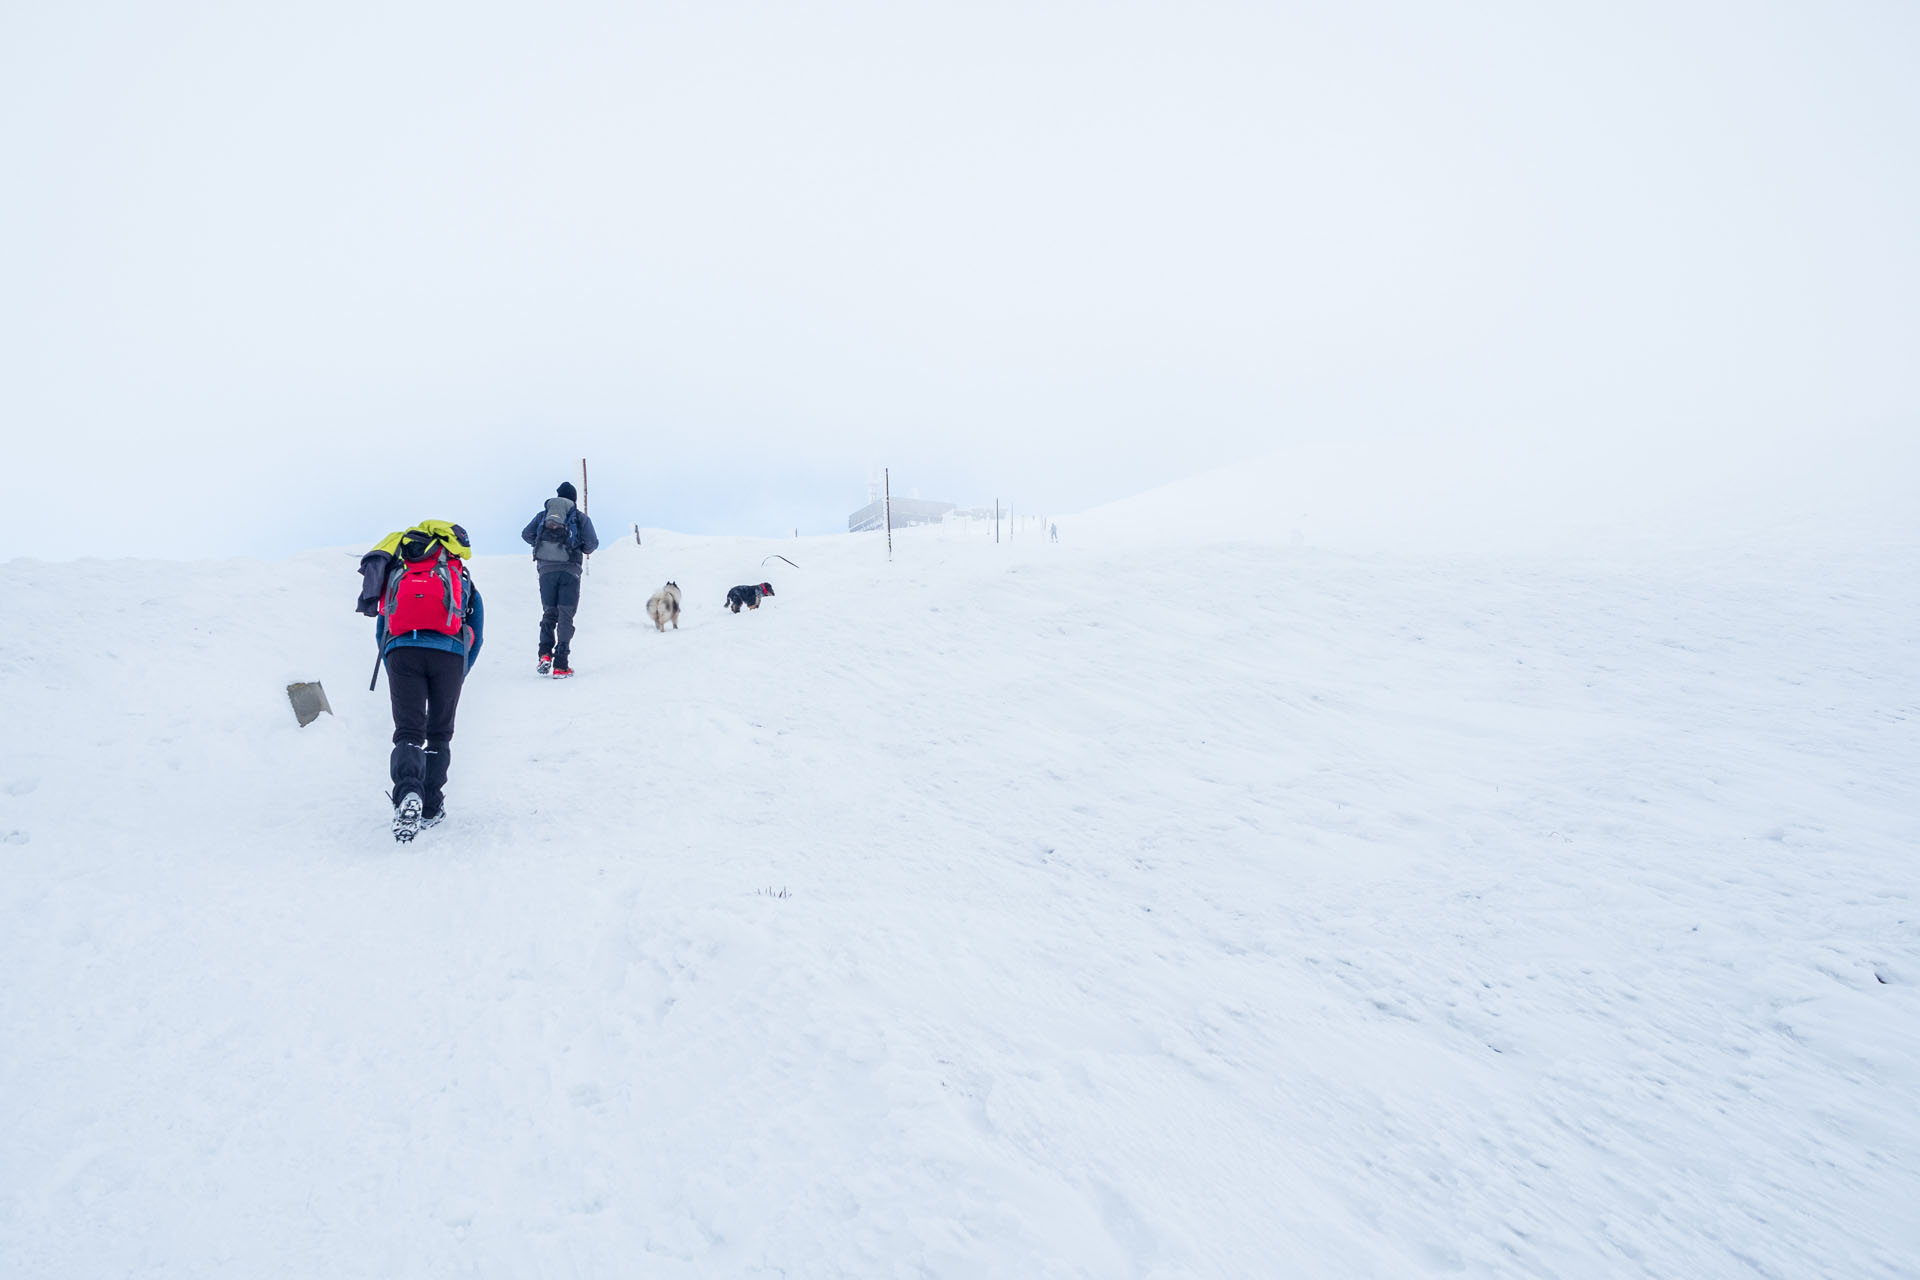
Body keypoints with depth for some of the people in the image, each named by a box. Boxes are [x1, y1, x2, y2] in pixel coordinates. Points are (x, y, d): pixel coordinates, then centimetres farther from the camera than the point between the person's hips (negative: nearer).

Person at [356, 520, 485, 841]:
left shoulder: (396, 575, 33)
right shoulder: (462, 577, 30)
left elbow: (380, 634, 30)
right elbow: (476, 634, 24)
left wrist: (398, 680, 34)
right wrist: (455, 679, 29)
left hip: (401, 649, 1)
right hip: (449, 651, -1)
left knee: (408, 733, 1)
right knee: (439, 734, 15)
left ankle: (408, 794, -27)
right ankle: (431, 808, 15)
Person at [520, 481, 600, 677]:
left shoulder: (543, 515, 15)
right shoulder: (581, 517, 8)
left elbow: (526, 534, 3)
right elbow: (593, 543, -2)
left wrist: (542, 545, 19)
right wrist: (583, 549, 20)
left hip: (546, 569, 2)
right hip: (570, 570, -2)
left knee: (549, 613, 14)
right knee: (565, 617, 1)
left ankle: (545, 653, -6)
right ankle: (561, 665, -5)